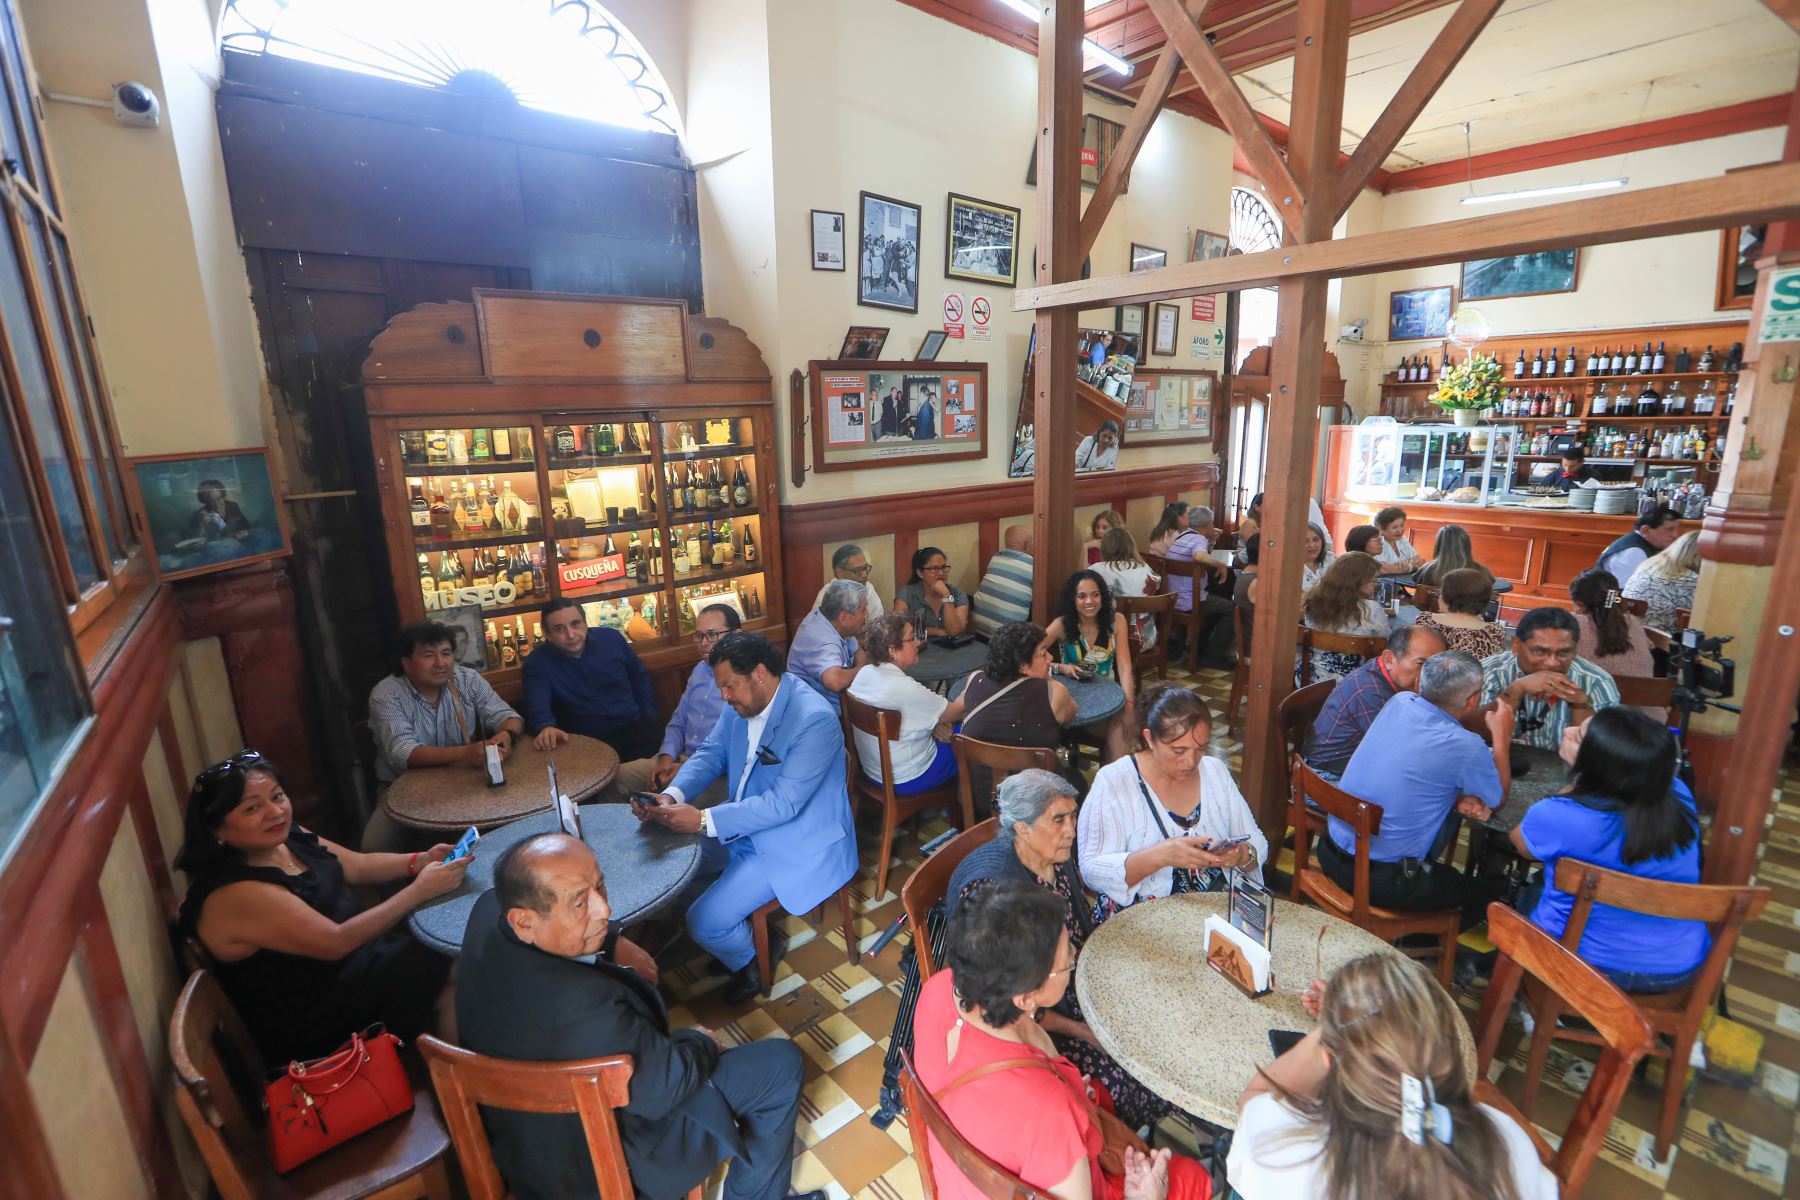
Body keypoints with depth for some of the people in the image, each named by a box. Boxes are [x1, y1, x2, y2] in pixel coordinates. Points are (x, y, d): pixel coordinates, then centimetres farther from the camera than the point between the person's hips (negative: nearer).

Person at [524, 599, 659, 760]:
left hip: (634, 728, 2)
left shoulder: (612, 639, 5)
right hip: (586, 741, -2)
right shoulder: (538, 663, -2)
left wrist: (648, 720, 8)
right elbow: (537, 704, -19)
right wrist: (545, 727, -42)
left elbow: (639, 678, 17)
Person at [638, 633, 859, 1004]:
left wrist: (704, 820, -34)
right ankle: (742, 930, 32)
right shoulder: (740, 704, -4)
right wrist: (672, 796, -16)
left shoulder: (815, 720, -29)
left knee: (705, 922, -14)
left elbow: (783, 804, -31)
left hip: (796, 844, -8)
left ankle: (749, 966, 21)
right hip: (746, 826, 9)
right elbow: (710, 754, 4)